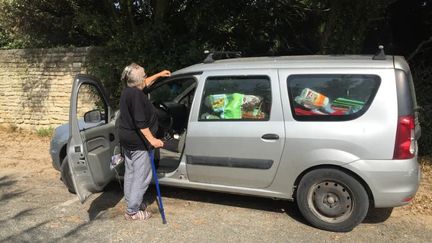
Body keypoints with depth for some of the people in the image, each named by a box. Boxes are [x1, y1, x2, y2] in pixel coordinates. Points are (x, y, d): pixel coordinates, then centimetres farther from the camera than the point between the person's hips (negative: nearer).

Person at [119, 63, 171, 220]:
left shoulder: (128, 90, 7)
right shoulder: (137, 95, -23)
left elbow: (145, 84, 28)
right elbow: (140, 123, -27)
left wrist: (159, 75, 29)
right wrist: (152, 140, -25)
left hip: (126, 138, 10)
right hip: (137, 141, -10)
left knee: (130, 172, 19)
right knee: (142, 176, -1)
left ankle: (131, 202, 34)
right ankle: (133, 211, 6)